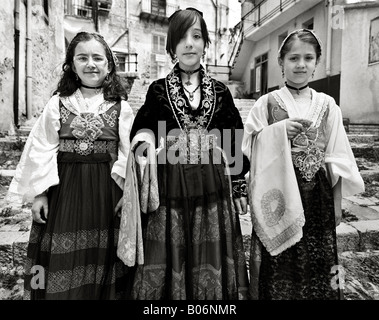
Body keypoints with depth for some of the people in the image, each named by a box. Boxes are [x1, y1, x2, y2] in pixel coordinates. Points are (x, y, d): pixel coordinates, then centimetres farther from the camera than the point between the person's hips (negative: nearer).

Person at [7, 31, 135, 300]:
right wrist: (39, 192, -3)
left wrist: (128, 192, -8)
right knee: (61, 259, 8)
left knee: (102, 259, 9)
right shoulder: (58, 104, 4)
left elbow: (128, 152, -2)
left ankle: (104, 292, 31)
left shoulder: (121, 107, 2)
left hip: (107, 190, 0)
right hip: (63, 188, 1)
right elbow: (42, 149, 2)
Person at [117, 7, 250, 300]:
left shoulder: (220, 91, 7)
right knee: (167, 264, 6)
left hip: (213, 188, 1)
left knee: (212, 266, 10)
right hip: (170, 189, -1)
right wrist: (145, 146, -13)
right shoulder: (158, 90, 4)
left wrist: (240, 188, 8)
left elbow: (234, 143, 9)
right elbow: (141, 134, 9)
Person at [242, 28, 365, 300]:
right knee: (279, 263, 7)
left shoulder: (327, 105, 4)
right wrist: (280, 131, -18)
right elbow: (249, 147, -5)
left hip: (318, 195, 2)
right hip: (279, 194, -2)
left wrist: (337, 202, -1)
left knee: (317, 261, 12)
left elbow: (337, 158, 4)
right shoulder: (266, 103, -1)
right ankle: (276, 292, 29)